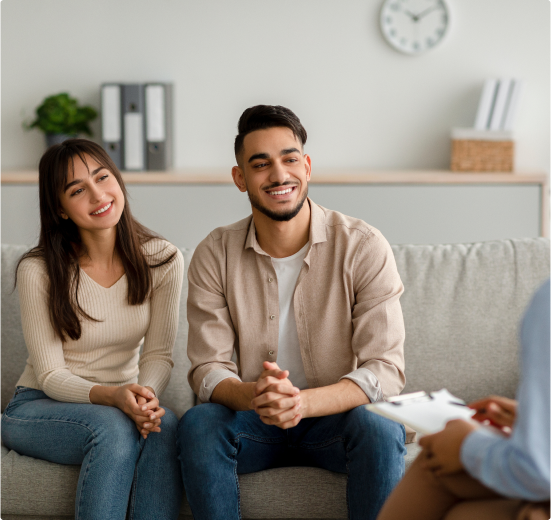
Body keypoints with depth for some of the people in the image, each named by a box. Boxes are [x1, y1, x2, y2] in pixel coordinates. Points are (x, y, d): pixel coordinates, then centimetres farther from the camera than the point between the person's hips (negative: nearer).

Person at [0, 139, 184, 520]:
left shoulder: (162, 260, -6)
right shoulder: (37, 271, -15)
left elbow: (158, 354, -5)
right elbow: (50, 375, -13)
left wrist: (145, 395, -29)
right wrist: (110, 395, -33)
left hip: (121, 403, 3)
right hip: (39, 407, -3)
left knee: (164, 424, -31)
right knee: (113, 427, -35)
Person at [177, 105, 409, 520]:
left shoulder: (364, 247, -12)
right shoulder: (215, 255, -5)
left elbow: (386, 370, -17)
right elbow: (208, 369, -6)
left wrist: (303, 401, -36)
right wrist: (252, 397, -31)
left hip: (338, 416, -1)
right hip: (255, 422, 2)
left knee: (380, 427, -33)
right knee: (198, 424, -28)